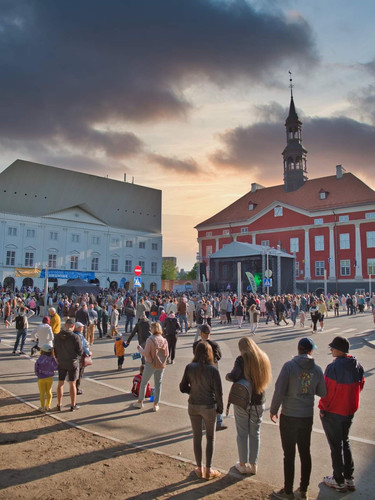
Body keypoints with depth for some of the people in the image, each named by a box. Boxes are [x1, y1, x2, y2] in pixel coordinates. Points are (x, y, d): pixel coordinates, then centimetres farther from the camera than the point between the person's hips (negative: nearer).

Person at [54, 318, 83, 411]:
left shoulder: (57, 337, -4)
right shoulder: (75, 337, -17)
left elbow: (55, 351, 4)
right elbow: (80, 352, -12)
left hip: (61, 363, 3)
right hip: (73, 363, -3)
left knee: (60, 384, 14)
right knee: (72, 384, 7)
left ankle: (59, 405, 21)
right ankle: (73, 405, 17)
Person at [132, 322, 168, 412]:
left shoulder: (150, 340, -17)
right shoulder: (164, 340, -4)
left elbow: (146, 353, -16)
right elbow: (167, 354, 2)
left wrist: (140, 348, 2)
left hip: (151, 364, -3)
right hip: (161, 365, 3)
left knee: (143, 382, 15)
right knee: (158, 384, 14)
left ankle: (140, 402, 26)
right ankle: (156, 405, 18)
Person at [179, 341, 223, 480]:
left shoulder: (189, 368, -11)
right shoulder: (213, 370, -18)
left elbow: (183, 387, -4)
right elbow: (218, 392, -13)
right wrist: (220, 408, 2)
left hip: (193, 406, 3)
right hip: (209, 407, -2)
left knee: (197, 437, 17)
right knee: (210, 438, 16)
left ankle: (199, 469, 28)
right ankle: (208, 470, 22)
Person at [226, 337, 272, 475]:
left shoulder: (242, 359, -15)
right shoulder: (263, 358, 0)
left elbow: (234, 376, -27)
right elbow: (266, 378, 7)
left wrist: (227, 376, -7)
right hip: (258, 402, 4)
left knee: (242, 433, 10)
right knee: (255, 433, 16)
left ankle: (243, 465, 21)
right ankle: (253, 465, 25)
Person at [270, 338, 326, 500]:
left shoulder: (289, 366, -16)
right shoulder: (317, 369, -5)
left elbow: (279, 391, -17)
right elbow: (322, 393, 5)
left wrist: (273, 410, -3)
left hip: (289, 417, -4)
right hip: (307, 417, 4)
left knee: (289, 454, 8)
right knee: (305, 453, 18)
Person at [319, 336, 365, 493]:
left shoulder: (334, 367, -26)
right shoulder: (357, 365, -5)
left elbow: (328, 390, -23)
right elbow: (360, 385, 8)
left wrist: (323, 407, -8)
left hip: (333, 412, -6)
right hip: (350, 411, 7)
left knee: (336, 446, 8)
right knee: (345, 442, 22)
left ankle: (339, 481, 21)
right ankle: (349, 478, 30)